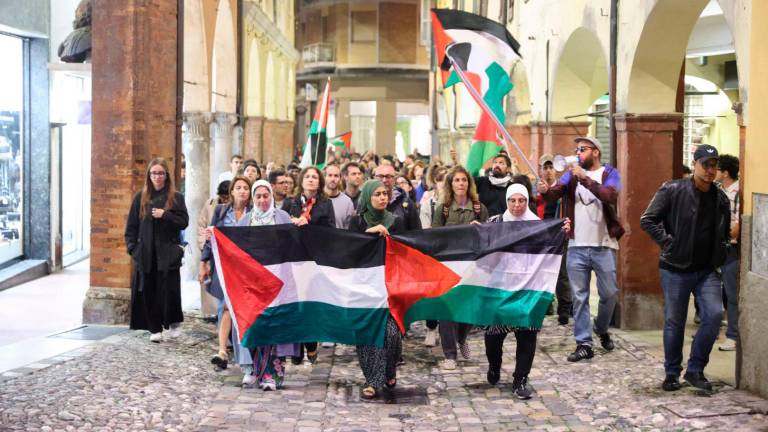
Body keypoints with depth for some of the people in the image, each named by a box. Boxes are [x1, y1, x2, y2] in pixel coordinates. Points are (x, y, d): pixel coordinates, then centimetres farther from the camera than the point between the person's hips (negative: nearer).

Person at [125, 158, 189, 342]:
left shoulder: (176, 197, 4)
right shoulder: (140, 198, 8)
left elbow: (184, 222, -1)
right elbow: (131, 225, 8)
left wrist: (165, 215, -14)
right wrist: (132, 248, 0)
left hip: (168, 253, -2)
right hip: (146, 253, 2)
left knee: (169, 290, -6)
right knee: (149, 291, 1)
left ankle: (174, 323, 16)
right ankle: (155, 329, 10)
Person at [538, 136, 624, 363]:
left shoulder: (609, 173, 0)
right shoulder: (572, 174, 8)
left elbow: (610, 196, -20)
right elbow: (555, 193, -7)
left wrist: (585, 179, -29)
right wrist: (546, 191, -30)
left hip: (603, 246, -2)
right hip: (577, 246, 2)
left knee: (609, 294, 7)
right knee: (579, 297, 3)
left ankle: (602, 329, 33)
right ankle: (584, 344, 9)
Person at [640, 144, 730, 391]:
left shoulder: (721, 199, 9)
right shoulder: (673, 191, -6)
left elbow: (726, 232, 25)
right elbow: (648, 220, -8)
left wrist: (721, 253, 10)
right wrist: (668, 242, -13)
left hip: (707, 271, 4)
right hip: (676, 269, -3)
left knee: (714, 315, -12)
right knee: (674, 322, 5)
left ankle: (695, 370, 3)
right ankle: (672, 373, 21)